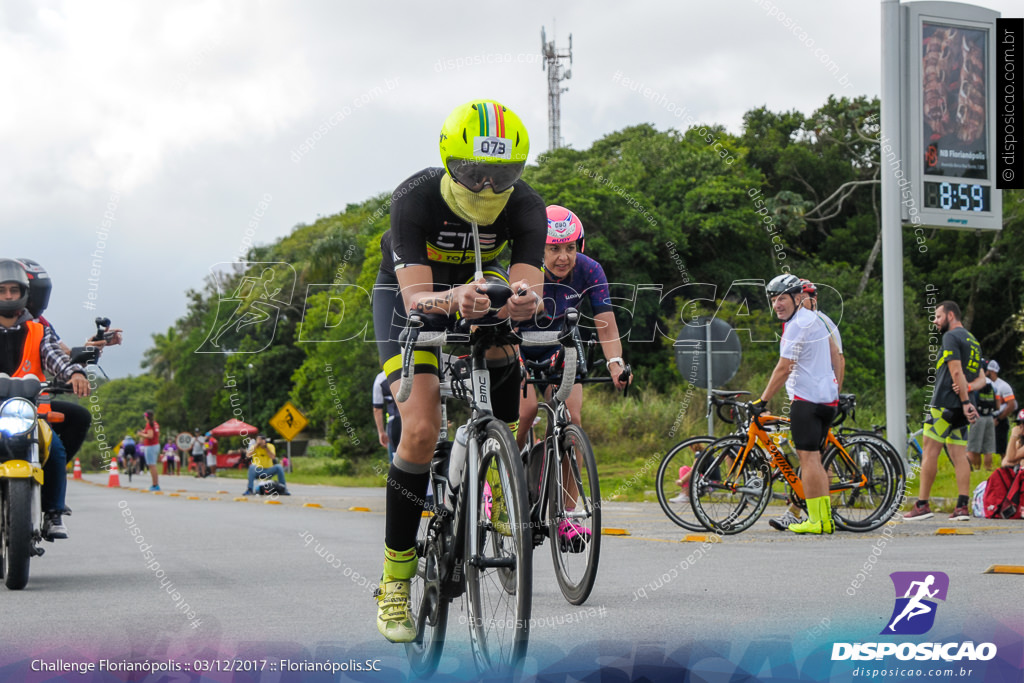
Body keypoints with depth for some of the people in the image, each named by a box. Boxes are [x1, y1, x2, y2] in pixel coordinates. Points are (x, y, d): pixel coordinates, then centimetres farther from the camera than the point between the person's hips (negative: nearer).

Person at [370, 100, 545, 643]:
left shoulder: (525, 206, -26)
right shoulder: (416, 198, -34)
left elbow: (527, 288, -36)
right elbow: (417, 298, -42)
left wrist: (521, 301, -60)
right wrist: (452, 299, -64)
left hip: (479, 291, 4)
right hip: (408, 297, -4)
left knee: (504, 346, -30)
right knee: (421, 430, -20)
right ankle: (394, 582, -9)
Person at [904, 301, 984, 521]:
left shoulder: (951, 336, -8)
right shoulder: (973, 340, 20)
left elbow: (956, 372, -16)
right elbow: (981, 378, 18)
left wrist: (965, 402, -18)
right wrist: (968, 386, -2)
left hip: (945, 402, -8)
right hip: (960, 406, 8)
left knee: (930, 452, -6)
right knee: (959, 455, 4)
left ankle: (922, 505, -7)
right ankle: (962, 507, -2)